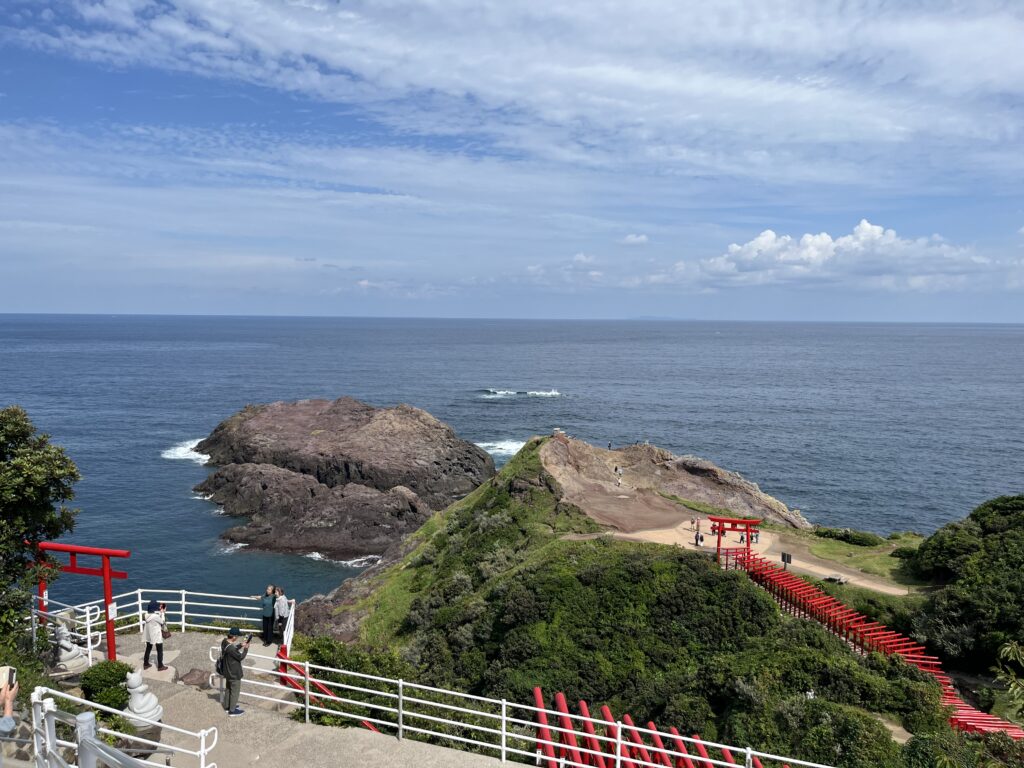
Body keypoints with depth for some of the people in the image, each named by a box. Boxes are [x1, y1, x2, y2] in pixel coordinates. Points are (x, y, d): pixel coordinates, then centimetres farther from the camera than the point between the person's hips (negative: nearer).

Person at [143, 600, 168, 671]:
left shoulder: (147, 614, -5)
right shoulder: (156, 616, -28)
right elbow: (162, 622, -11)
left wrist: (160, 612, 3)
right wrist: (162, 612, -6)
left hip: (149, 635, 7)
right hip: (156, 636, -7)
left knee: (148, 649, 22)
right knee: (160, 651, 7)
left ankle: (145, 664, 33)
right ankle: (160, 666, 13)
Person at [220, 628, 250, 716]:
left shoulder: (225, 641, -7)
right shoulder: (230, 648, -34)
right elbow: (240, 657, -21)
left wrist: (241, 645, 2)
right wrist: (245, 649, -9)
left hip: (228, 672, 9)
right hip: (234, 673, -9)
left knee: (228, 689, 24)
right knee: (235, 691, 7)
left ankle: (227, 706, 39)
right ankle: (232, 710, 17)